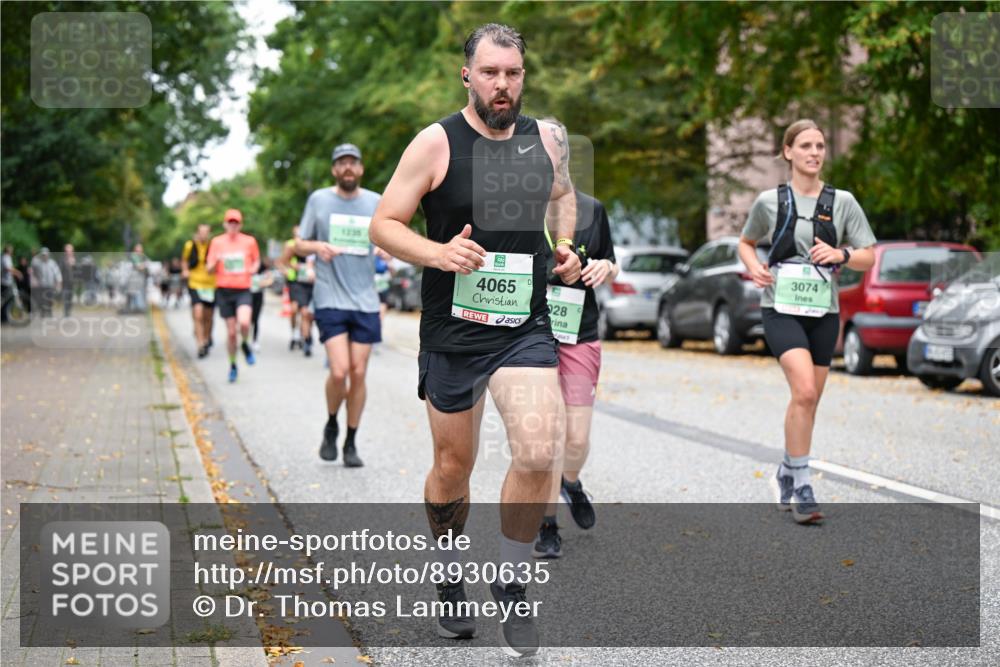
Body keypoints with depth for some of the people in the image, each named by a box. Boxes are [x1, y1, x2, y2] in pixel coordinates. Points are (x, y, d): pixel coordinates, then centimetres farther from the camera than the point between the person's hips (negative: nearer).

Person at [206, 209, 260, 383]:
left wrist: (254, 268, -2)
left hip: (243, 290, -1)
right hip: (224, 290, 1)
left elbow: (256, 260, 20)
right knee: (231, 332, 3)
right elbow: (210, 269, 6)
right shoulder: (217, 242, 4)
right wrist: (216, 262, -16)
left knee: (244, 322, -26)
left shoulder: (249, 241, 3)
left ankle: (245, 345, 7)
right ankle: (233, 366, 22)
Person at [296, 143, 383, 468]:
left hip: (366, 301, 2)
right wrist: (318, 247, -14)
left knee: (358, 374, 3)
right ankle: (331, 426, 14)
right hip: (330, 298, -2)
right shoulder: (319, 200, 3)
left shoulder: (376, 203, 7)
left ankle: (351, 443, 16)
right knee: (339, 371, -14)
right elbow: (300, 244, 8)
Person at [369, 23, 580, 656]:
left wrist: (566, 246, 7)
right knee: (453, 467, 11)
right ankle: (451, 580, 36)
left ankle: (512, 583, 5)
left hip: (526, 326, 2)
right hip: (453, 330, -1)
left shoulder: (547, 138, 4)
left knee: (538, 455, -17)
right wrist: (437, 252, -22)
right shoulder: (436, 143, -8)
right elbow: (383, 224, -5)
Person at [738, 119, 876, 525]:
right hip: (781, 308, -3)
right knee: (804, 390, -22)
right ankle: (800, 485, -15)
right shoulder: (769, 201, 1)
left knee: (809, 400, 10)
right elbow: (746, 242, 18)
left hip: (823, 312, 3)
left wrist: (841, 255, -16)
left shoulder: (842, 202, 3)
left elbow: (869, 257, 4)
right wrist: (754, 266, -3)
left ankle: (786, 477, 31)